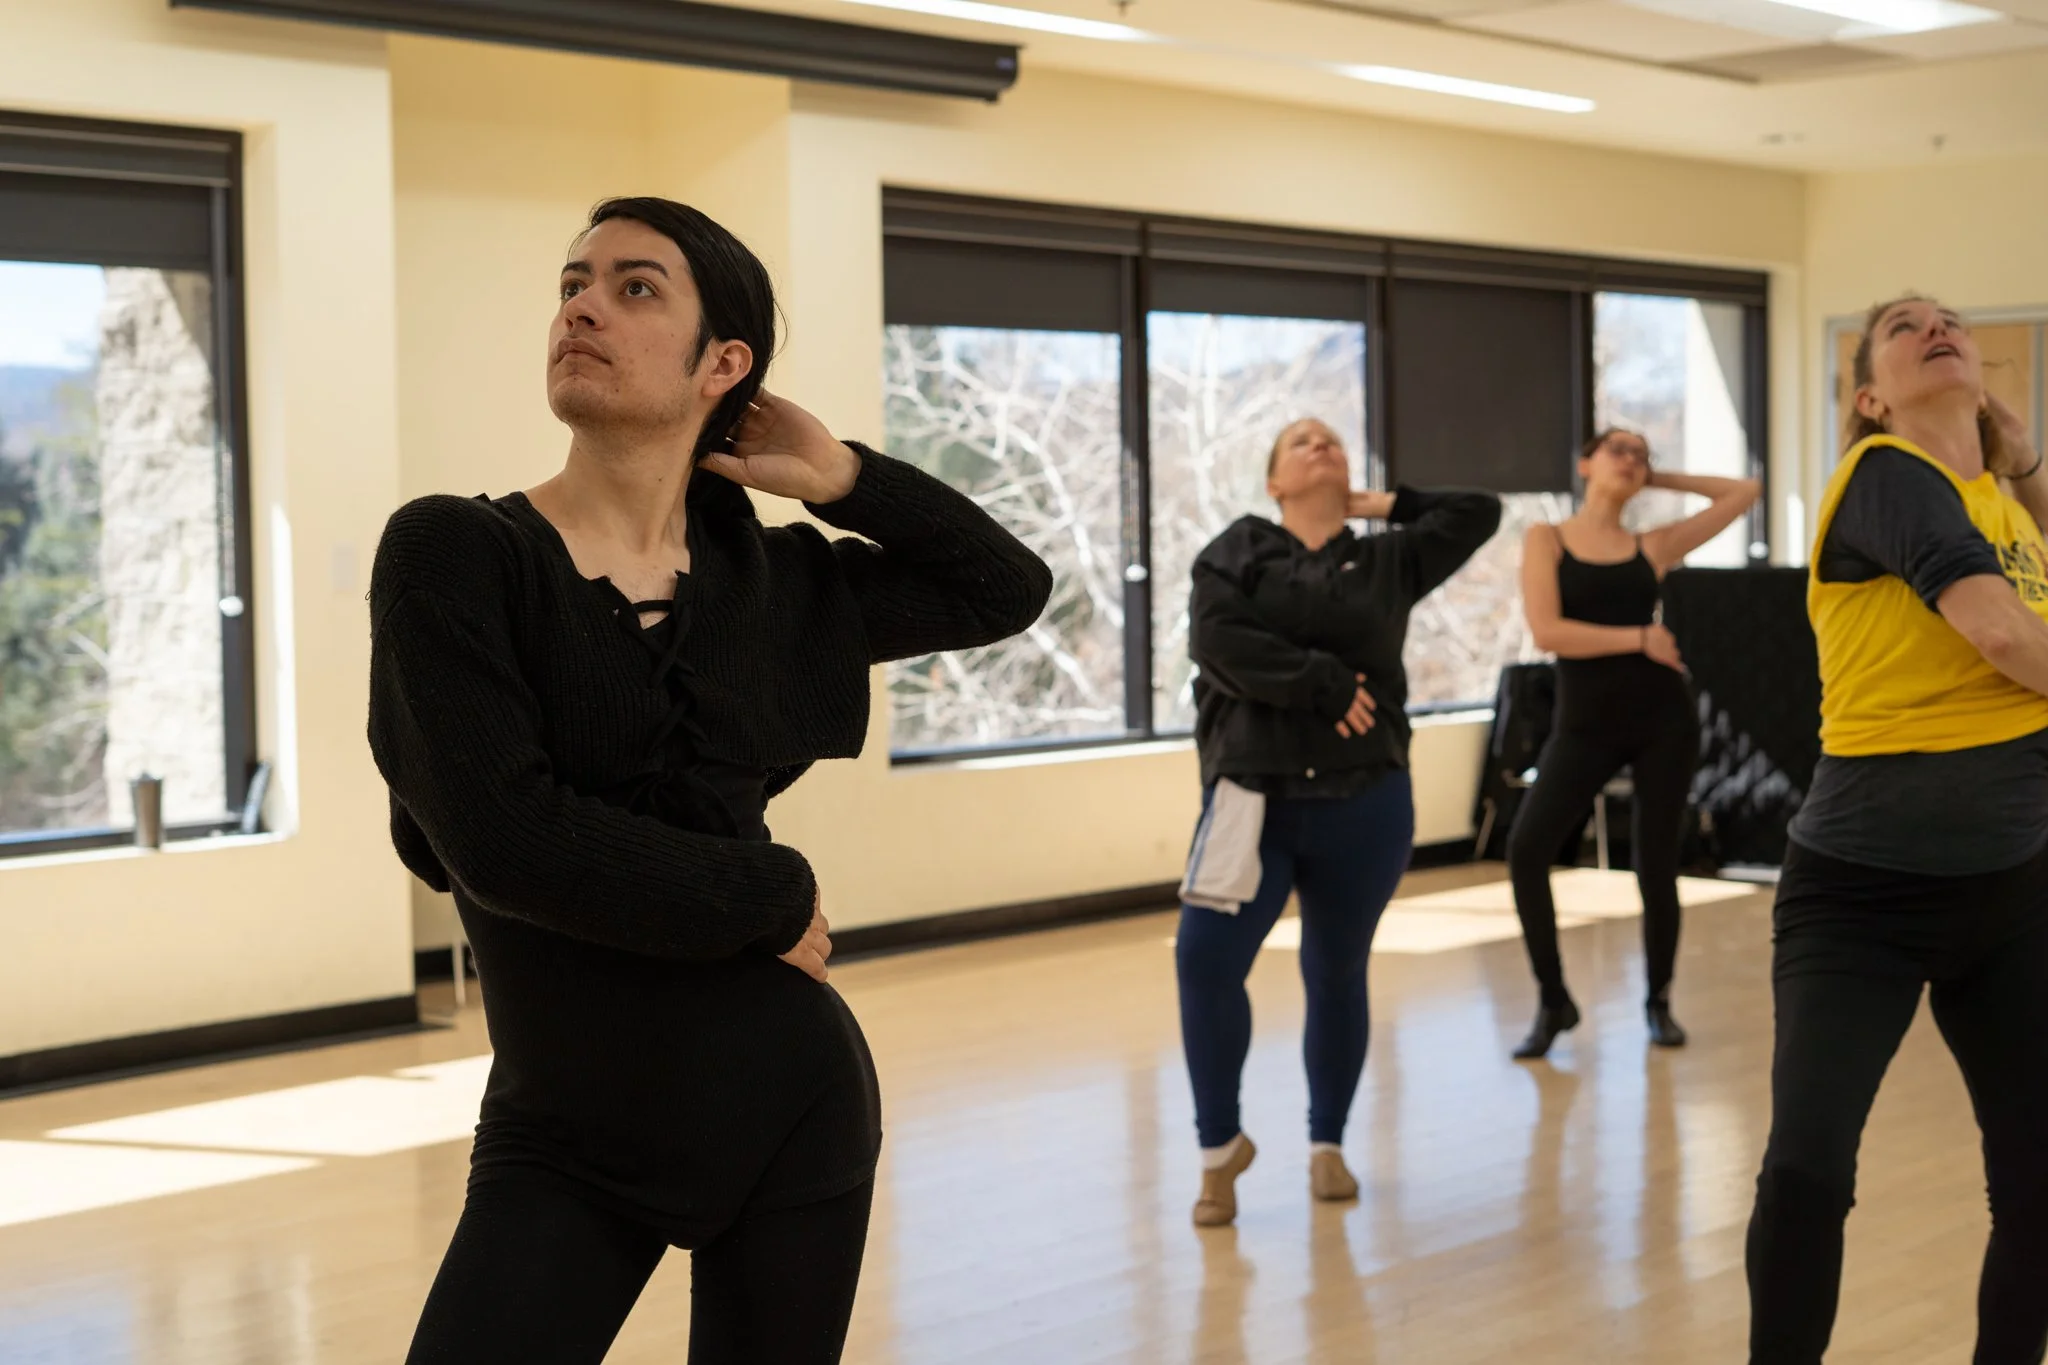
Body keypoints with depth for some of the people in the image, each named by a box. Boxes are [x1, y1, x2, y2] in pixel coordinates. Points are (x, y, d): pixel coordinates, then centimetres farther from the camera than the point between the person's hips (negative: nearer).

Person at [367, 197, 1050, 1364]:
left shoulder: (762, 576, 2)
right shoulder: (454, 554, -9)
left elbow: (1008, 590, 14)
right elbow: (504, 837, -19)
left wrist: (840, 476, 2)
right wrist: (772, 899, -11)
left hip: (790, 1108, 3)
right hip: (568, 1139, -3)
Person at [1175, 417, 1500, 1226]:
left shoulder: (1387, 560, 11)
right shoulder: (1238, 549, 5)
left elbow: (1481, 512, 15)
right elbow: (1215, 638, -11)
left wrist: (1383, 504, 15)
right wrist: (1323, 683, -14)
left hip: (1364, 802, 2)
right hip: (1254, 794, -2)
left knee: (1337, 975, 9)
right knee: (1205, 960, -14)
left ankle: (1327, 1144, 26)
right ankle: (1220, 1145, 4)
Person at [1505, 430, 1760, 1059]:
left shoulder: (1653, 546, 8)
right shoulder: (1547, 539, 2)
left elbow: (1746, 492, 11)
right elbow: (1547, 632, -11)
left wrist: (1661, 480, 13)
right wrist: (1639, 638, -10)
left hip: (1662, 719, 2)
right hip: (1584, 723, -1)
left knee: (1655, 863, 4)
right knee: (1526, 848, -15)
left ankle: (1658, 1001, 24)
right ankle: (1553, 1002, 2)